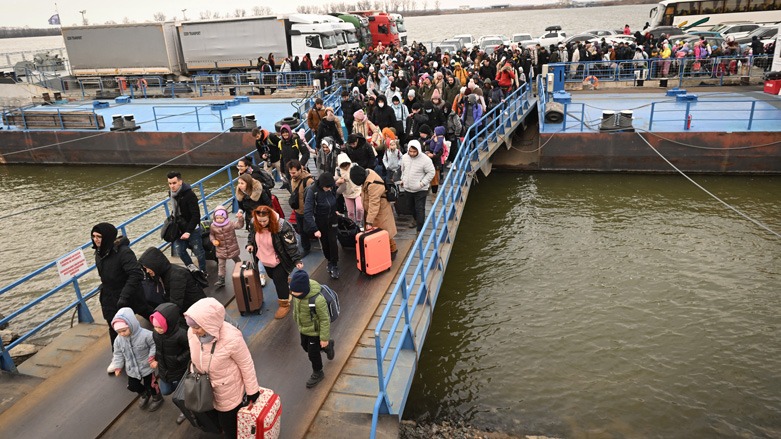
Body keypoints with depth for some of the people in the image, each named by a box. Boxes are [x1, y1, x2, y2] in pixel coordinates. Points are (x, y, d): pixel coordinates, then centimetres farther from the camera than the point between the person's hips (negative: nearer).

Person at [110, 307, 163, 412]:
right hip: (132, 369, 5)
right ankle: (144, 395, 52)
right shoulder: (119, 340, -14)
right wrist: (118, 366, -4)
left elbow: (154, 344, -17)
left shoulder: (145, 335, -31)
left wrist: (152, 355, -28)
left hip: (147, 367, -5)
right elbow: (118, 353, 0)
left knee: (149, 385, 13)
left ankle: (157, 397, 44)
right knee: (132, 386, 20)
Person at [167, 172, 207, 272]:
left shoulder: (189, 195, -23)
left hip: (192, 229, -7)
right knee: (179, 250, 9)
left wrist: (188, 231, -28)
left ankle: (203, 271, 23)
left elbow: (196, 215, -25)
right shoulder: (171, 193, 1)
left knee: (198, 251, 5)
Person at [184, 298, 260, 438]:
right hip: (206, 389, 5)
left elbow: (246, 365, -21)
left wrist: (252, 391, -11)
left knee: (231, 426, 16)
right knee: (221, 420, 28)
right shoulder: (192, 333, -20)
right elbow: (195, 359, 1)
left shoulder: (231, 338, -35)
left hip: (229, 392, -5)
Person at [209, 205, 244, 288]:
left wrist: (240, 218, -39)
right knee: (221, 265, 6)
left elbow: (239, 225, -23)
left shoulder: (230, 224, -16)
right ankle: (221, 279, 14)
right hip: (221, 250, 2)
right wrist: (213, 240, -10)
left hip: (232, 248, -2)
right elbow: (211, 235, 7)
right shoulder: (213, 226, -8)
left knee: (237, 261, 21)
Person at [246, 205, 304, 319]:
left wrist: (297, 260, -28)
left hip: (279, 260, -6)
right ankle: (286, 291, 52)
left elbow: (291, 245, -27)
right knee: (273, 277, 24)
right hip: (265, 259, 7)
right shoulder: (255, 224, -14)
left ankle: (284, 305, 21)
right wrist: (250, 244, -8)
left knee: (280, 280, 2)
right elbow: (252, 235, 9)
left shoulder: (282, 226, -32)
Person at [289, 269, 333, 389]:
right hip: (303, 329, 7)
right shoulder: (296, 294, -18)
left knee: (313, 353, 12)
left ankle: (317, 374, 41)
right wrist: (297, 321, 20)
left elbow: (325, 319, -27)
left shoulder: (317, 300, -40)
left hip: (315, 331, -7)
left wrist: (324, 338, -18)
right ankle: (328, 346, 54)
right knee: (306, 347, 28)